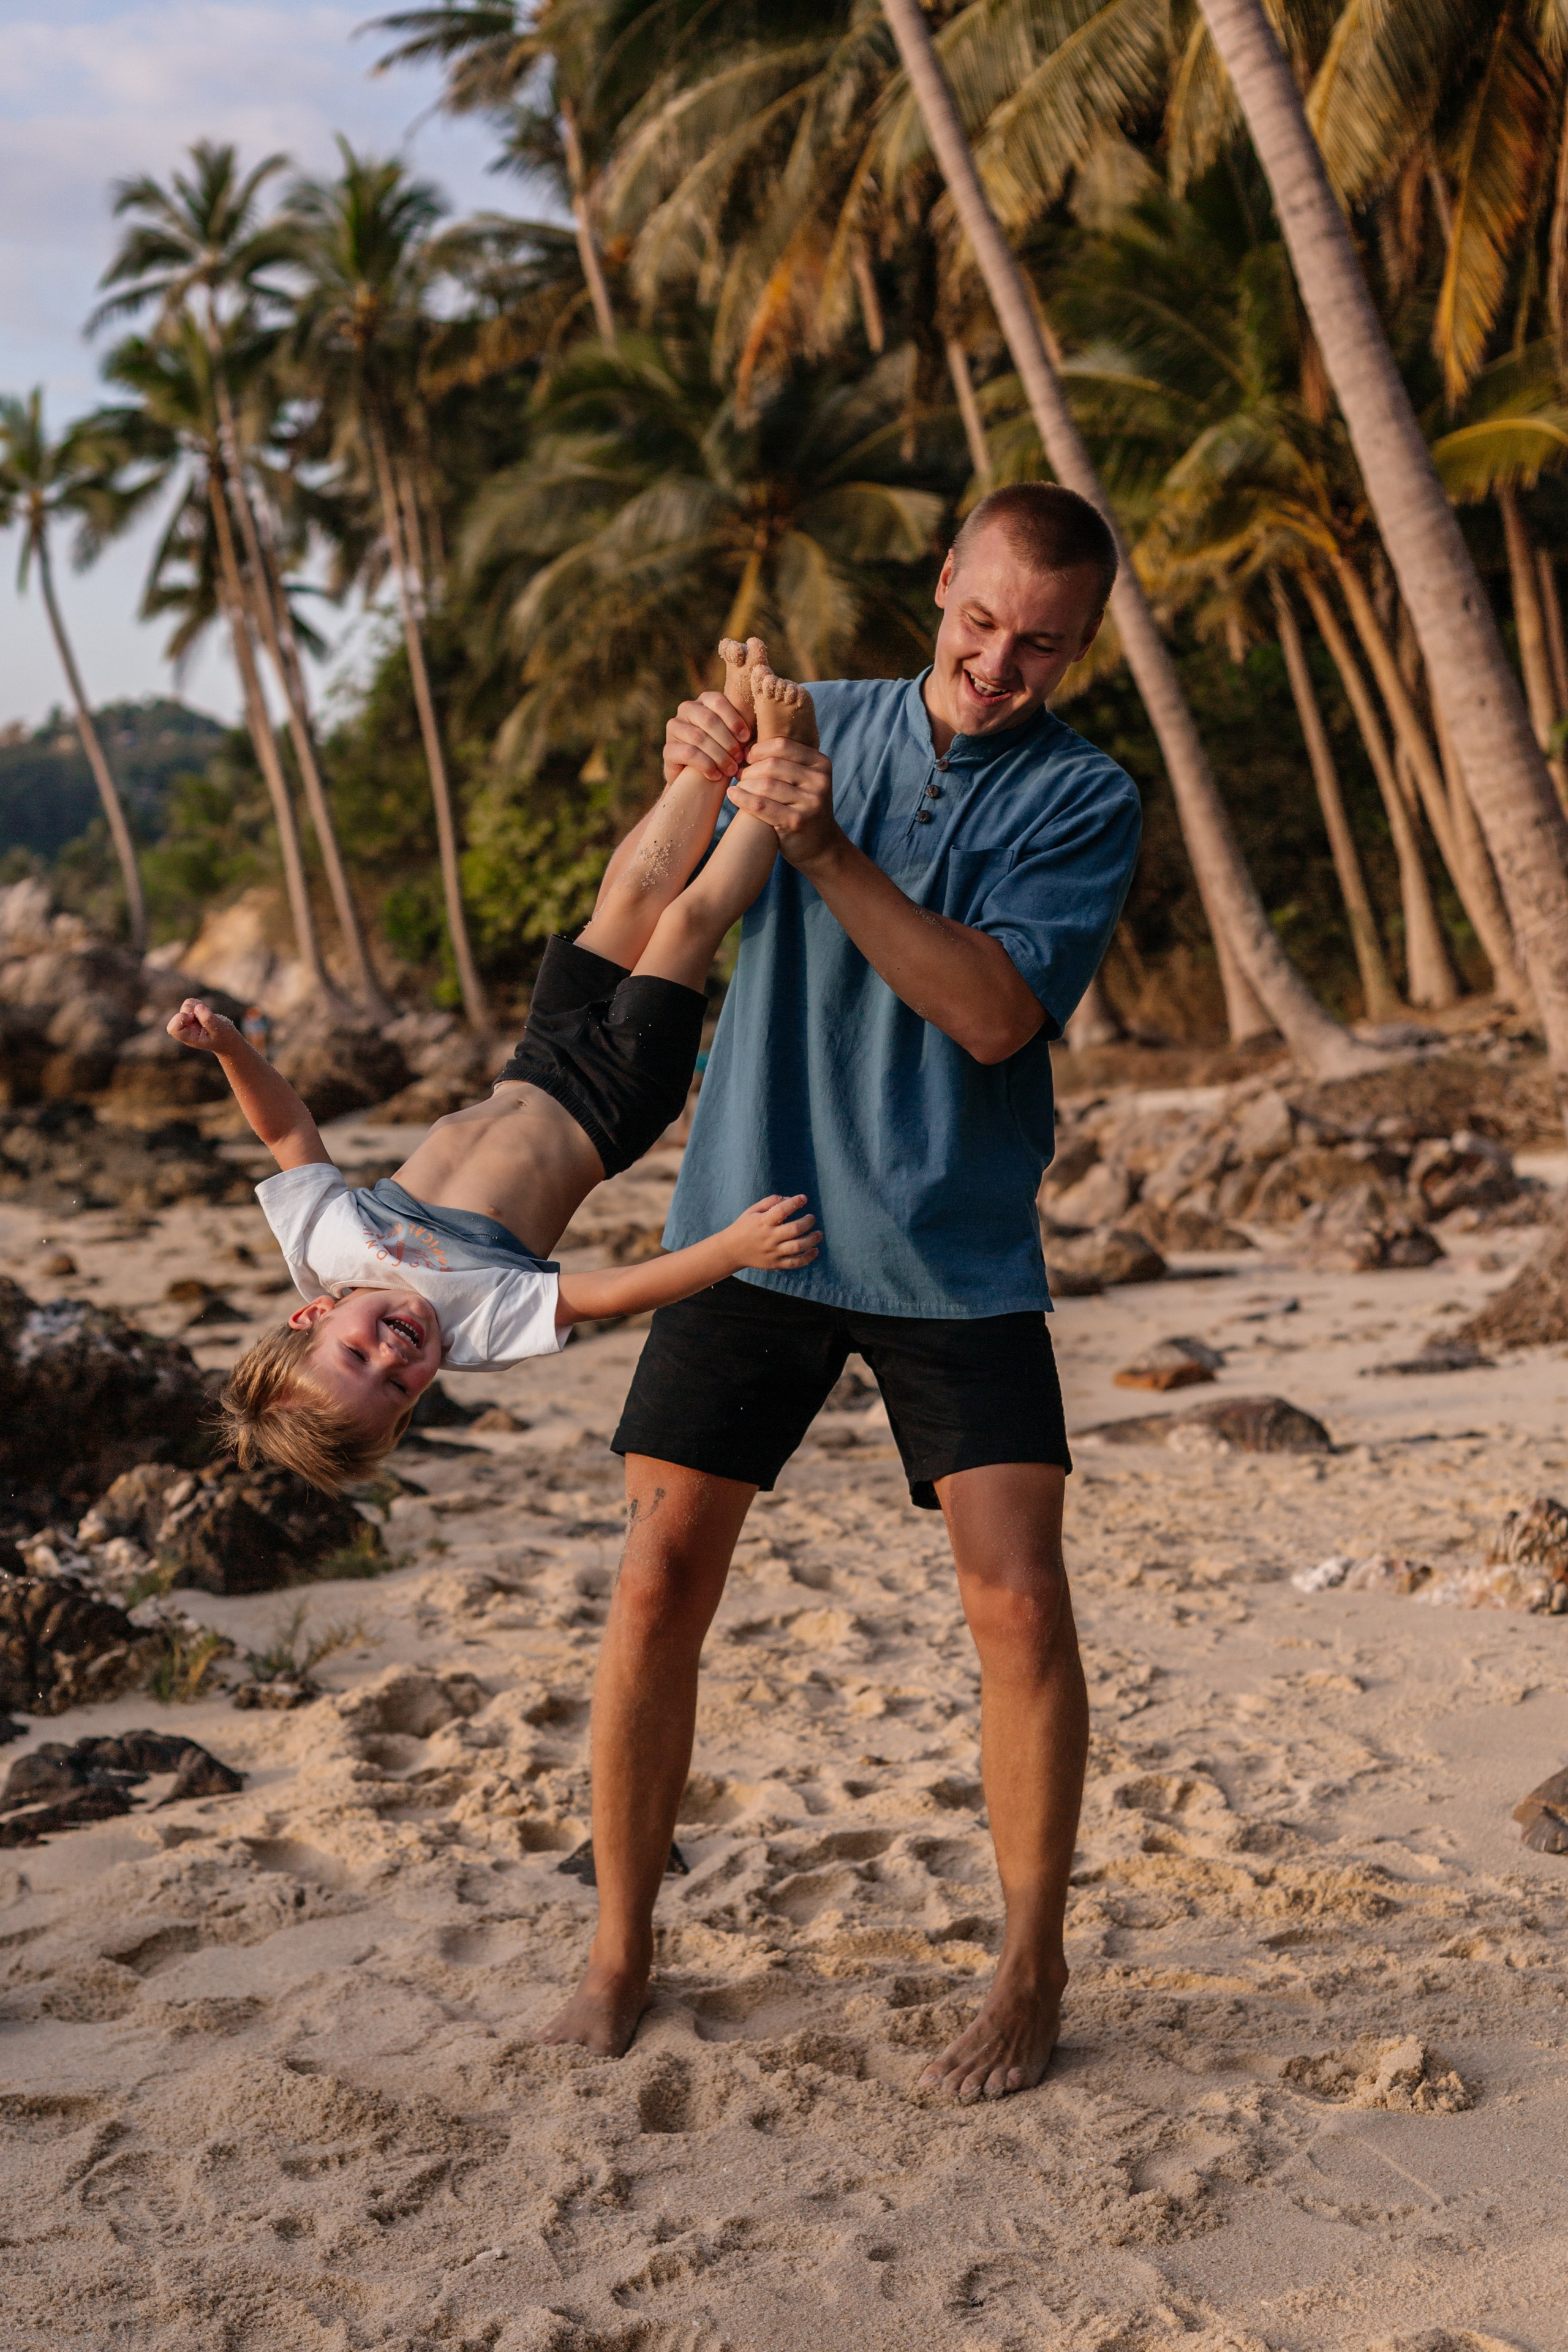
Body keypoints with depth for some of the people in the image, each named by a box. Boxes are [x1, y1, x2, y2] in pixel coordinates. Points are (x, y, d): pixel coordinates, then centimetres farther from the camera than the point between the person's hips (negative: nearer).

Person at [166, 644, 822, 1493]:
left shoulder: (323, 1247, -21)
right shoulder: (480, 1320, -31)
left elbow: (287, 1128, -9)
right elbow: (617, 1291, -41)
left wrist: (230, 1048, -24)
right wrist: (734, 1248, -54)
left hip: (535, 1080, 3)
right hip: (608, 1110, -3)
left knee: (639, 893, 1)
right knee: (685, 921, -10)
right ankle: (778, 752, 9)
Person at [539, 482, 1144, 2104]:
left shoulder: (1086, 800, -2)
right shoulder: (818, 723, 6)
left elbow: (995, 1012, -16)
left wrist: (825, 849, -24)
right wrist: (690, 782, -15)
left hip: (958, 1254, -2)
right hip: (752, 1226, 2)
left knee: (1019, 1604, -8)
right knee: (660, 1577, -1)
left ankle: (1031, 1973, 12)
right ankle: (620, 1950, 16)